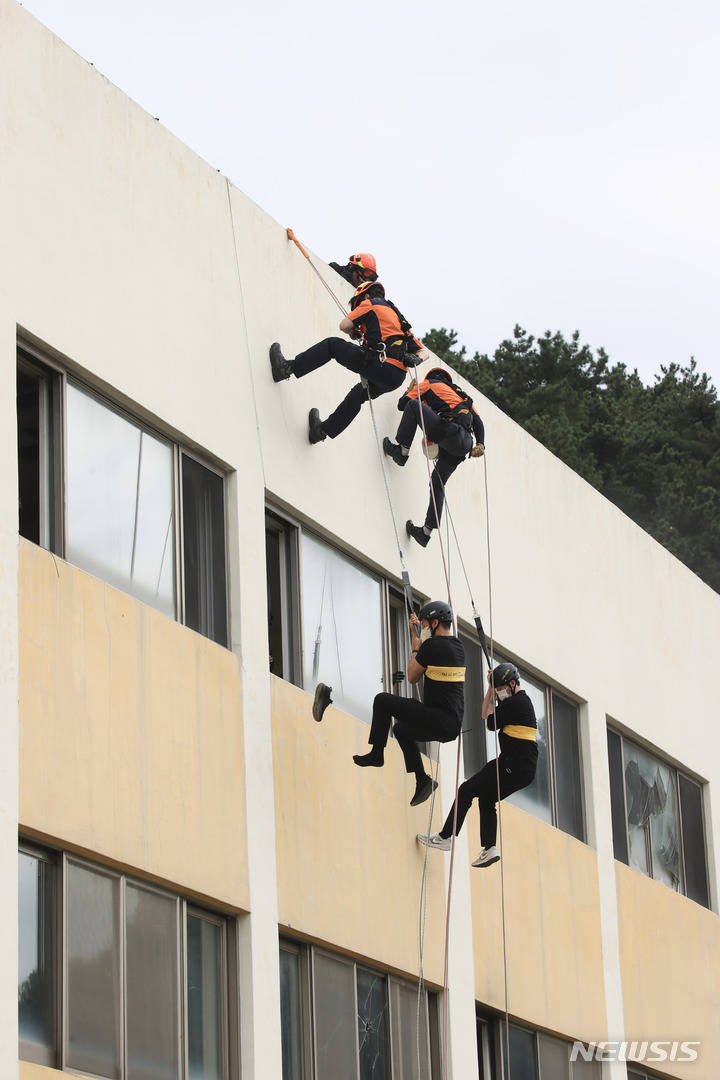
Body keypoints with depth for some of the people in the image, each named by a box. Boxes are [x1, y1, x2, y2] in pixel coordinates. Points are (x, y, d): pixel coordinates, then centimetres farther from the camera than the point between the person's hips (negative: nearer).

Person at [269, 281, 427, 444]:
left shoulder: (370, 304, 10)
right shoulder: (396, 315, 31)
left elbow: (344, 325, 3)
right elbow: (423, 351, 27)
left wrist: (355, 332, 25)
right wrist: (415, 359, 6)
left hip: (381, 367, -8)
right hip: (398, 378, 8)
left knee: (332, 344, 5)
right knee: (357, 394, 32)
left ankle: (288, 368, 6)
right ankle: (325, 430, 44)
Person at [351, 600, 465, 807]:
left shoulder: (432, 645, -13)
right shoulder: (458, 646, 13)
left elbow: (412, 677, -2)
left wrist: (415, 648, 10)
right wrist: (416, 635, 27)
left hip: (438, 722, -9)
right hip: (453, 727, 9)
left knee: (382, 700, 0)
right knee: (401, 729, 31)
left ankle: (376, 754, 6)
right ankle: (422, 781, 24)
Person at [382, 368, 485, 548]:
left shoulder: (429, 384, 18)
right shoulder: (461, 395, 36)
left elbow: (402, 404, 19)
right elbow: (477, 421, 24)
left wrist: (410, 390, 39)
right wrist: (480, 444, 13)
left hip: (449, 432, -7)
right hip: (464, 444, 7)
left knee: (413, 405, 2)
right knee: (437, 484, 14)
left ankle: (402, 450, -3)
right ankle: (426, 531, 9)